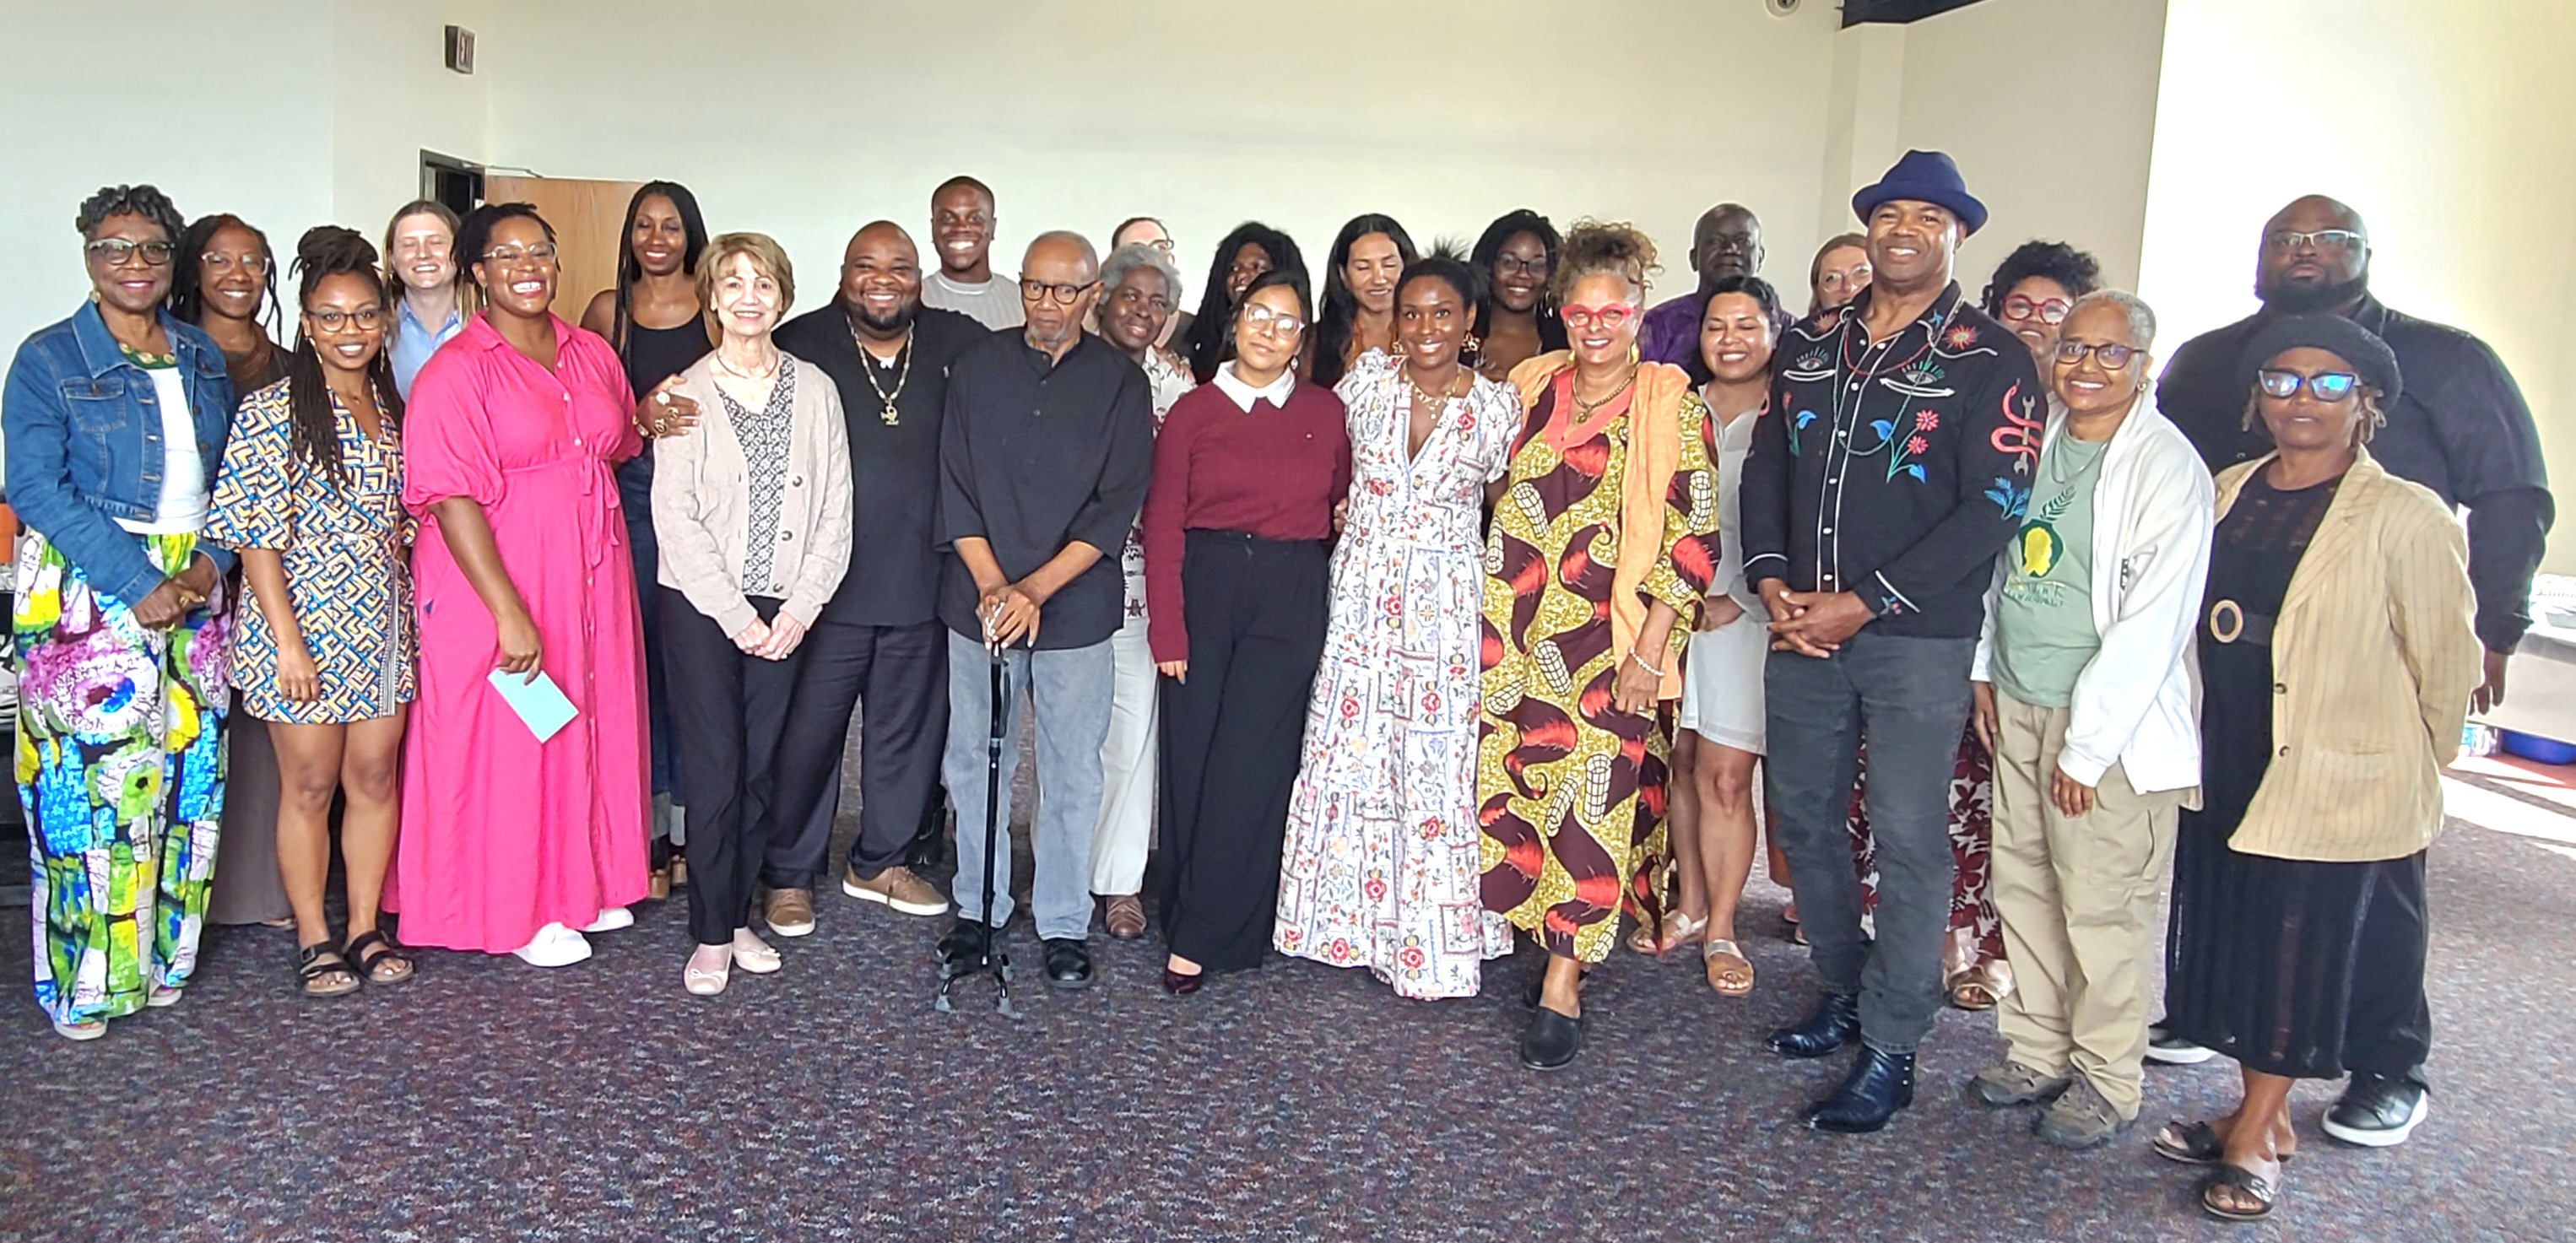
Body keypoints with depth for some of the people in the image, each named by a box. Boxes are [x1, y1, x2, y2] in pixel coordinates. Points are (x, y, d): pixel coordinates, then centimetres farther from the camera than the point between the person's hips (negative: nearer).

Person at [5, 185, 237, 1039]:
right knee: (92, 769, -5)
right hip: (87, 592, -4)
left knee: (185, 766, 5)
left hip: (193, 590, 5)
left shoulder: (202, 359, 12)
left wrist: (212, 561, -5)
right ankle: (83, 979, 7)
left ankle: (160, 953, 18)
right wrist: (139, 585, -17)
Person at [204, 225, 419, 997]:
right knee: (309, 785, 5)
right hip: (305, 626, -5)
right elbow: (255, 533, -12)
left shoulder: (394, 410, 9)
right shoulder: (272, 412, -9)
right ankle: (314, 941, 18)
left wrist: (413, 608, 9)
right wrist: (286, 639, -16)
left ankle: (366, 931, 22)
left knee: (375, 778, 11)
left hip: (383, 627, 6)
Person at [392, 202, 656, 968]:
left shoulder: (591, 354, 9)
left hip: (590, 580, 7)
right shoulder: (456, 372, -11)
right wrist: (509, 612, -23)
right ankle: (517, 911, 18)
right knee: (505, 740, 3)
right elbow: (452, 501, -18)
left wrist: (650, 418, 4)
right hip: (496, 586, -6)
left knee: (591, 723, 14)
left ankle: (582, 884, 31)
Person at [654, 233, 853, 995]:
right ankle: (711, 936, 8)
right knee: (714, 770, -2)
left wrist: (800, 608, -5)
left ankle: (738, 916, 20)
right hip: (701, 607, -2)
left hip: (785, 612, 2)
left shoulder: (814, 389, 6)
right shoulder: (687, 393, -1)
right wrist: (736, 615, -10)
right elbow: (675, 517, -6)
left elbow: (835, 509, 3)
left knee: (762, 768, 7)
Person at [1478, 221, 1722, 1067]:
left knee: (1593, 796, -4)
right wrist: (1490, 609, 12)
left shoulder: (1669, 406, -3)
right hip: (1515, 630, 4)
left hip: (1609, 641, -4)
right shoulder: (1530, 386, 9)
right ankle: (1526, 924, 25)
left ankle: (1562, 988, 4)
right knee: (1507, 782, 4)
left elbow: (1692, 538, -7)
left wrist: (1650, 647, -12)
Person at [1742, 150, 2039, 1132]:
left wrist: (1864, 603, -16)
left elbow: (1993, 504, -11)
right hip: (1802, 628, 6)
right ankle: (1846, 992, 32)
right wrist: (1770, 582, -3)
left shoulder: (1989, 359, -4)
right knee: (1805, 819, 13)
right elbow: (1766, 466, 14)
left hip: (1918, 637, -5)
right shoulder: (1810, 345, 12)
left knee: (1908, 841, -3)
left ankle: (1891, 1049, 9)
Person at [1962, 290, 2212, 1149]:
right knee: (2022, 886, 12)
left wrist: (2086, 747, -14)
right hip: (2017, 705, 6)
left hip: (2108, 722, -6)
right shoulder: (2034, 442, 7)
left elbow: (2151, 626, -14)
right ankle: (2036, 1052, 27)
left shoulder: (2167, 468, -12)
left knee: (2103, 907, 2)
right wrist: (1985, 669, 14)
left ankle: (2106, 1080, 18)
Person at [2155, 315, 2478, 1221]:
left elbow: (2445, 662, -4)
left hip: (2339, 781, -5)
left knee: (2302, 949, 5)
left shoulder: (2407, 518, -11)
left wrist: (2416, 769, 6)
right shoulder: (2225, 494, 6)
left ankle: (2254, 1137, 20)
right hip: (2223, 766, 6)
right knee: (2230, 935, 12)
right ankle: (2265, 1116, 29)